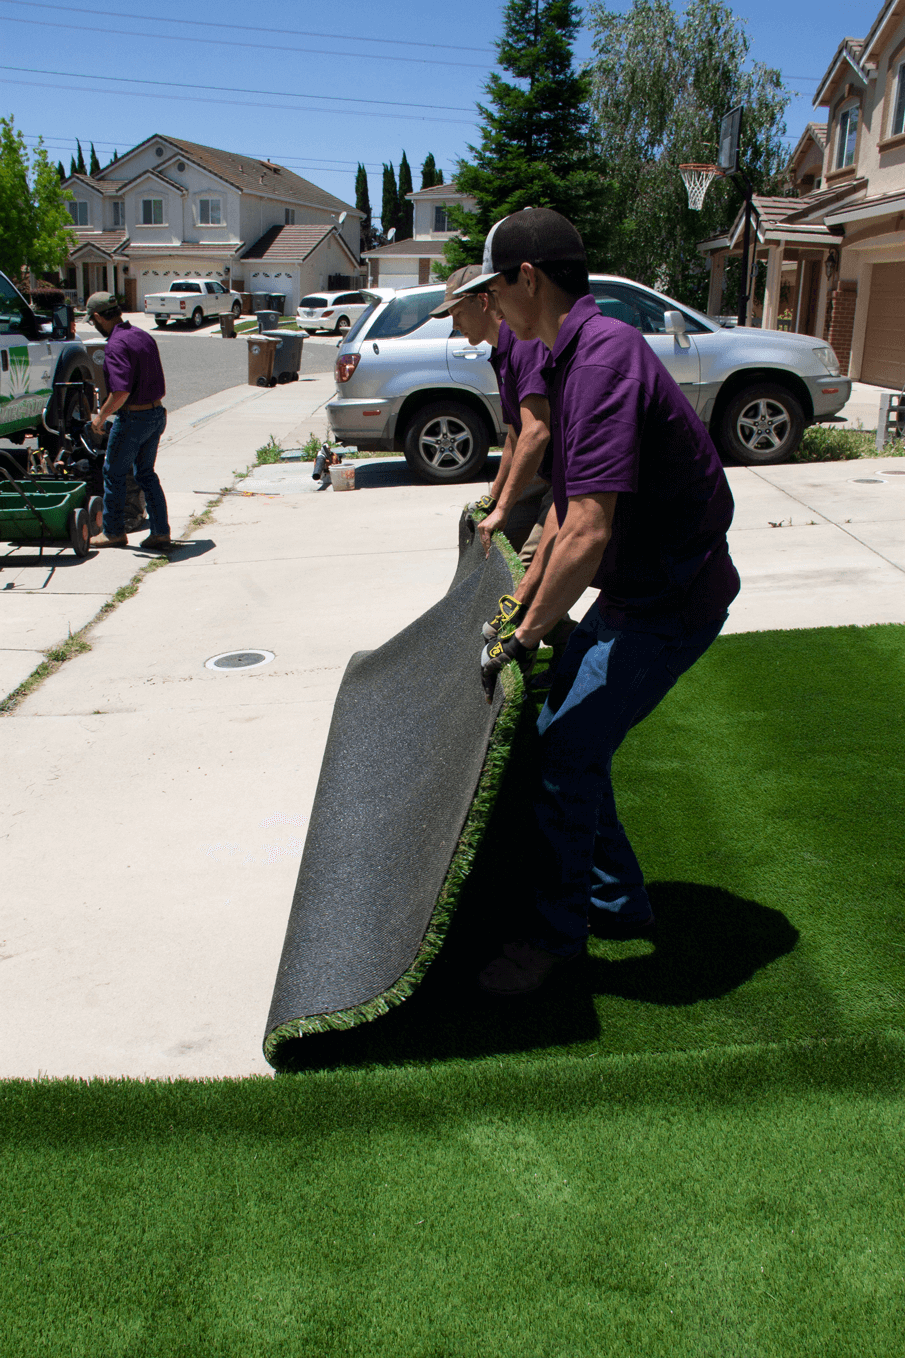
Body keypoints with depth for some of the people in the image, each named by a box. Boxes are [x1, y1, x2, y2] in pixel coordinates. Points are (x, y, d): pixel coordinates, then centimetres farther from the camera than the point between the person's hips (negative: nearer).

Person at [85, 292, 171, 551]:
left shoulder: (116, 345, -18)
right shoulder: (144, 336, 8)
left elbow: (121, 392, -27)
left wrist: (101, 416, -12)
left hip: (133, 419, -8)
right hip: (157, 414, 8)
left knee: (114, 473, 9)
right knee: (146, 473, 17)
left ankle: (113, 532, 20)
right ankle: (161, 533, 14)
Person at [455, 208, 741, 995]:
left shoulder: (606, 356, -26)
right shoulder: (574, 357, 8)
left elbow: (587, 534, -33)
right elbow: (567, 506, 19)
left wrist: (525, 637, -22)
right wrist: (524, 598, 23)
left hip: (669, 603, -10)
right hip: (632, 592, 10)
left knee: (565, 754, -6)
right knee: (561, 736, 15)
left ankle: (556, 933, 15)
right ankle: (618, 901, 31)